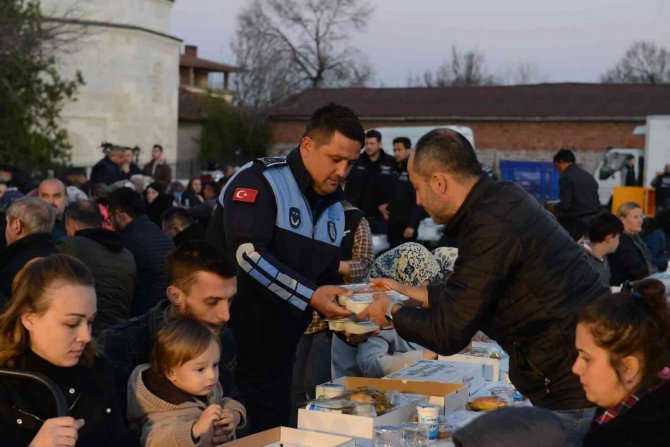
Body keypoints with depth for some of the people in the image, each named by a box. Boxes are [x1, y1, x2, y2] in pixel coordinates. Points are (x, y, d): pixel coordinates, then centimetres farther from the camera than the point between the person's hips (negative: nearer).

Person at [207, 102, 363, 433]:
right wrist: (310, 296, -31)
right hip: (224, 347, -7)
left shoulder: (335, 210, 11)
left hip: (274, 358, 7)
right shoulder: (259, 180, -14)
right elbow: (249, 253, -27)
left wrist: (346, 318, -3)